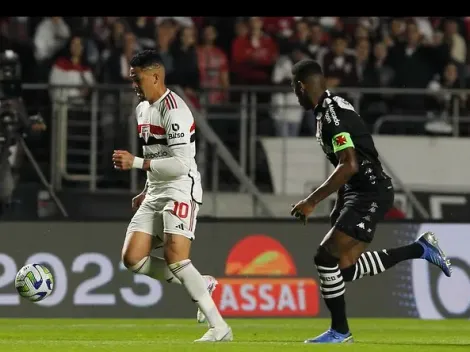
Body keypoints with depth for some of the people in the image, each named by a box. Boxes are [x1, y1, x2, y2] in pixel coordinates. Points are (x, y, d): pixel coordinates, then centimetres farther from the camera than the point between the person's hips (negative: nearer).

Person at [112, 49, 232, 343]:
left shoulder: (175, 111, -16)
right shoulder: (142, 109, 15)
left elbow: (180, 164, -22)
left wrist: (135, 162, -22)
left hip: (180, 191, -10)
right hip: (155, 194, 10)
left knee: (175, 258, -22)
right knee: (132, 258, -1)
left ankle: (219, 327, -19)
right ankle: (201, 285, 12)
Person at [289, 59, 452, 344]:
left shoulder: (331, 115, -19)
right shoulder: (332, 106, 12)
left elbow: (349, 166, -28)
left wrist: (312, 202, -26)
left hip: (369, 193, -10)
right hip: (356, 192, 10)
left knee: (327, 257, -13)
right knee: (345, 268, 7)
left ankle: (340, 331, -1)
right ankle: (422, 249, 19)